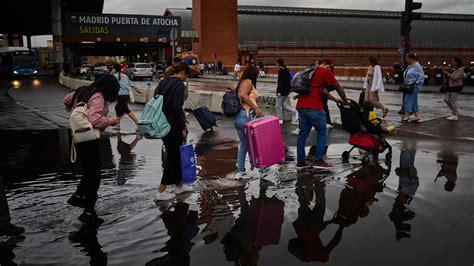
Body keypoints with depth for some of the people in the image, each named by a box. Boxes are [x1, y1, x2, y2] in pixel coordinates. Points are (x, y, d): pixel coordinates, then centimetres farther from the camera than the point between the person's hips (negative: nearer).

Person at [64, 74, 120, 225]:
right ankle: (88, 213, 6)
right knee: (94, 174, -1)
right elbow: (95, 119, -31)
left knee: (90, 169, 24)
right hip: (89, 139, -10)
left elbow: (67, 99, 25)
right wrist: (110, 121, -16)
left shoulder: (84, 91, 9)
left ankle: (77, 197, 34)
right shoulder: (98, 97, -19)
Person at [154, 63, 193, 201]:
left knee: (175, 154, 19)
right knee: (173, 156, 2)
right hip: (173, 126, -8)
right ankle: (161, 192, 5)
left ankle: (179, 185, 30)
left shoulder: (163, 82, 11)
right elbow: (177, 108, -21)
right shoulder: (179, 84, -13)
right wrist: (183, 126, -12)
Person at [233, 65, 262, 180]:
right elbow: (243, 95, -21)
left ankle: (240, 171, 16)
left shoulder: (242, 82, 23)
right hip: (246, 115, -9)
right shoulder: (248, 82, -4)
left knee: (243, 143, 13)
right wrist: (255, 108, -19)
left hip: (238, 116, 9)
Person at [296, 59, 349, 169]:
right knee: (322, 132, 2)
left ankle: (300, 161, 12)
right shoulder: (326, 72, 1)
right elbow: (338, 88, 8)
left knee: (303, 133, 11)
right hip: (313, 107, -8)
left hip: (301, 106, 8)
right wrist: (345, 101, 23)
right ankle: (318, 160, 0)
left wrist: (335, 100, 33)